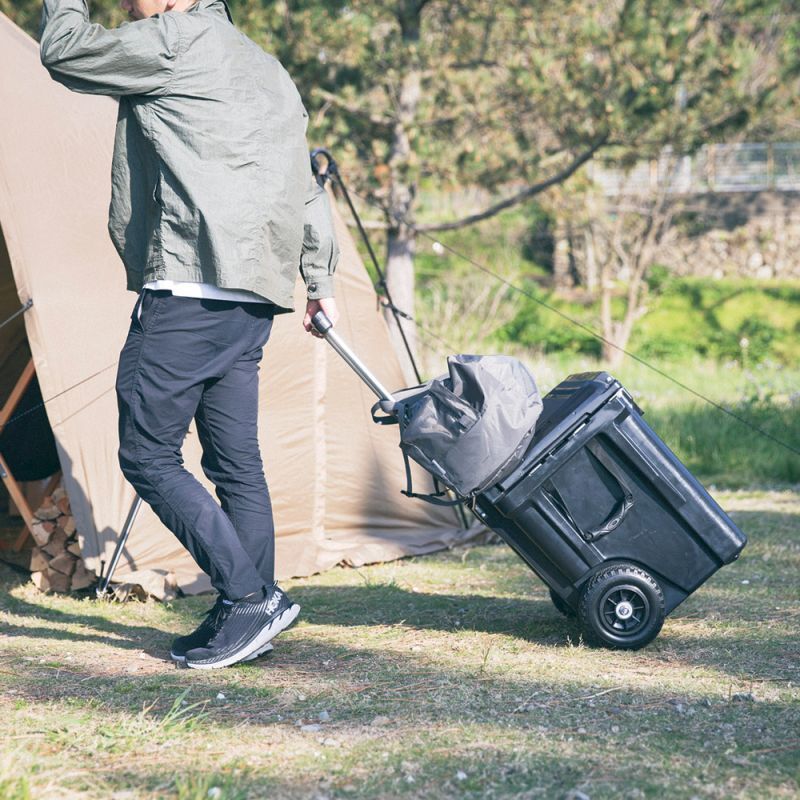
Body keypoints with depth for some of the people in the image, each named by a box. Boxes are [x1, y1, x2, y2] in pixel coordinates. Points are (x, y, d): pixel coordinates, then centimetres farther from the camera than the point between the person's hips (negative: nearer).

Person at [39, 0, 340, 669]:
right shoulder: (269, 70, 22)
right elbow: (305, 186, 26)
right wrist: (319, 281, 30)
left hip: (188, 292, -9)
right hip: (255, 297, 9)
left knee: (147, 456, -4)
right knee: (236, 462, 10)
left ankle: (249, 596, -7)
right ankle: (246, 619, 12)